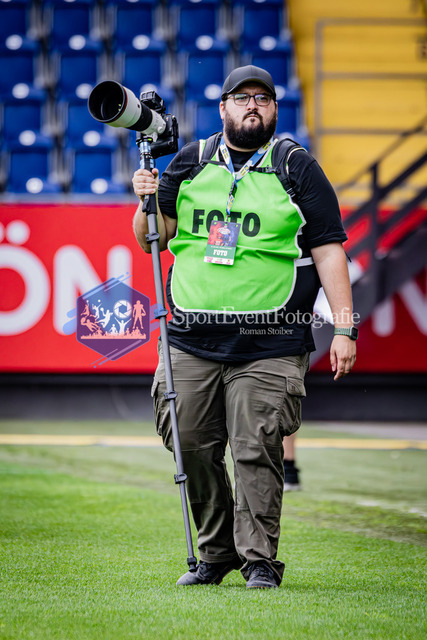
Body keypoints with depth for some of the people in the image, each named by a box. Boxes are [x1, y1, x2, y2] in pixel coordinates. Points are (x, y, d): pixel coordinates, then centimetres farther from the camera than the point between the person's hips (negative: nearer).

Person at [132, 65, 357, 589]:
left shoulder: (297, 169, 6)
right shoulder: (189, 163, 14)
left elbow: (328, 251, 3)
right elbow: (154, 240, 16)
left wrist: (343, 329, -4)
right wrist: (147, 203, -6)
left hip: (268, 347, -3)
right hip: (191, 341, 3)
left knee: (257, 452, -8)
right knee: (191, 446, 2)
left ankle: (259, 559, 0)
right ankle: (215, 553, 18)